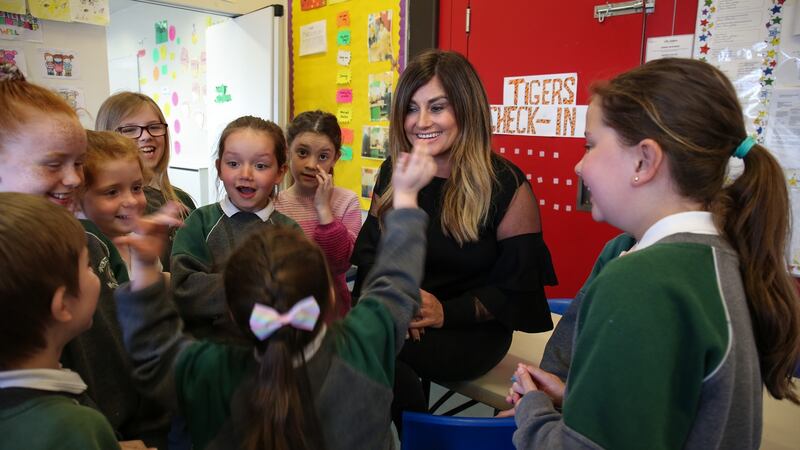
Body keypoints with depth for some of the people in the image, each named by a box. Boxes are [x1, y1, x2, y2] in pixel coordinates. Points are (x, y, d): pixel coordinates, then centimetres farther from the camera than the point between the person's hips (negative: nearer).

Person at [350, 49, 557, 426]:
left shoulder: (506, 185, -9)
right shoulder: (393, 173, 5)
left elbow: (516, 289, -8)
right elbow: (369, 249, 6)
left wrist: (445, 312, -21)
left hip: (472, 330, -4)